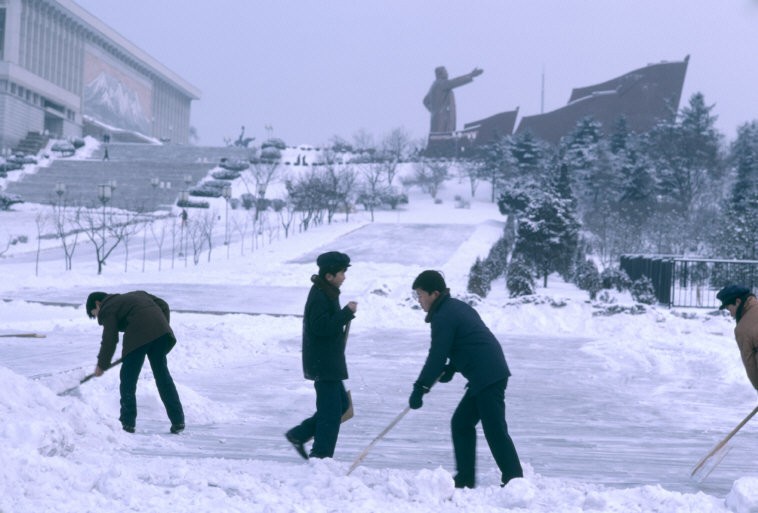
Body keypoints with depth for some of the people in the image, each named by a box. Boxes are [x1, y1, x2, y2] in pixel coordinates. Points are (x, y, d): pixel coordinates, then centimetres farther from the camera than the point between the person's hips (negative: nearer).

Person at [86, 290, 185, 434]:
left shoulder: (107, 310, 12)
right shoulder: (136, 295, 33)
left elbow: (109, 340, 4)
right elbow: (163, 305, 25)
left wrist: (101, 365, 15)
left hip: (138, 336, -6)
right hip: (161, 331, 6)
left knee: (128, 379, 8)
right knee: (162, 374, 14)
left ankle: (127, 423, 9)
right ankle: (178, 421, 12)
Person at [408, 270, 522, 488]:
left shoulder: (443, 317, -12)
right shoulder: (457, 306, 18)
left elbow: (437, 355, -16)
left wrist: (420, 388, -12)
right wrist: (451, 368, 18)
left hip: (487, 378, -11)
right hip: (493, 374, 11)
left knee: (495, 431, -8)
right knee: (461, 423, 13)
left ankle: (514, 479, -6)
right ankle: (465, 478, 15)